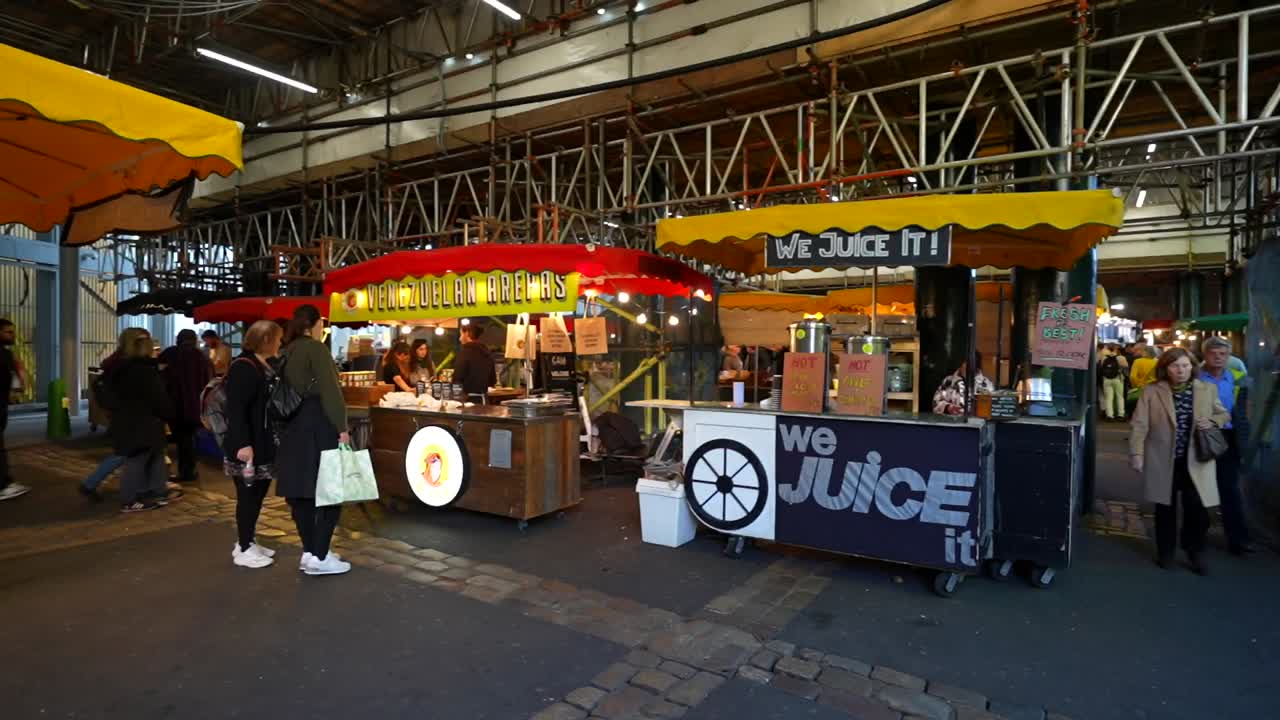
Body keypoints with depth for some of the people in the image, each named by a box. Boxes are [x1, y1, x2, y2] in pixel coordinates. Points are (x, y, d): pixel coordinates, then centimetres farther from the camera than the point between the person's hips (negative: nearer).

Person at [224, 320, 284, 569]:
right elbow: (236, 409, -21)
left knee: (258, 493, 14)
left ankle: (246, 542, 26)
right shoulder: (243, 367, -15)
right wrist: (242, 443, -27)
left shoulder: (268, 366, 12)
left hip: (264, 444, 9)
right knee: (248, 495, 0)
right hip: (247, 446, -9)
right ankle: (243, 549, 10)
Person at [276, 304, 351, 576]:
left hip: (294, 427, 9)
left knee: (302, 490, 10)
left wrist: (286, 424, 20)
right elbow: (329, 391, -17)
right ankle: (319, 557, -3)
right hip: (318, 425, -9)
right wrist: (341, 427, -16)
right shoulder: (316, 349, -10)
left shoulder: (287, 352, 15)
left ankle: (310, 552, 16)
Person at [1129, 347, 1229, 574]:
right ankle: (1165, 551, 28)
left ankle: (1195, 553, 21)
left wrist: (1213, 422, -8)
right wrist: (1136, 454, -14)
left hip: (1196, 461, 1)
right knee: (1165, 508, 11)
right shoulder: (1151, 392, -6)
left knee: (1198, 509, -3)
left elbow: (1223, 414, 16)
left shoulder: (1207, 390, 2)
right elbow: (1139, 425, -7)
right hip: (1163, 461, -1)